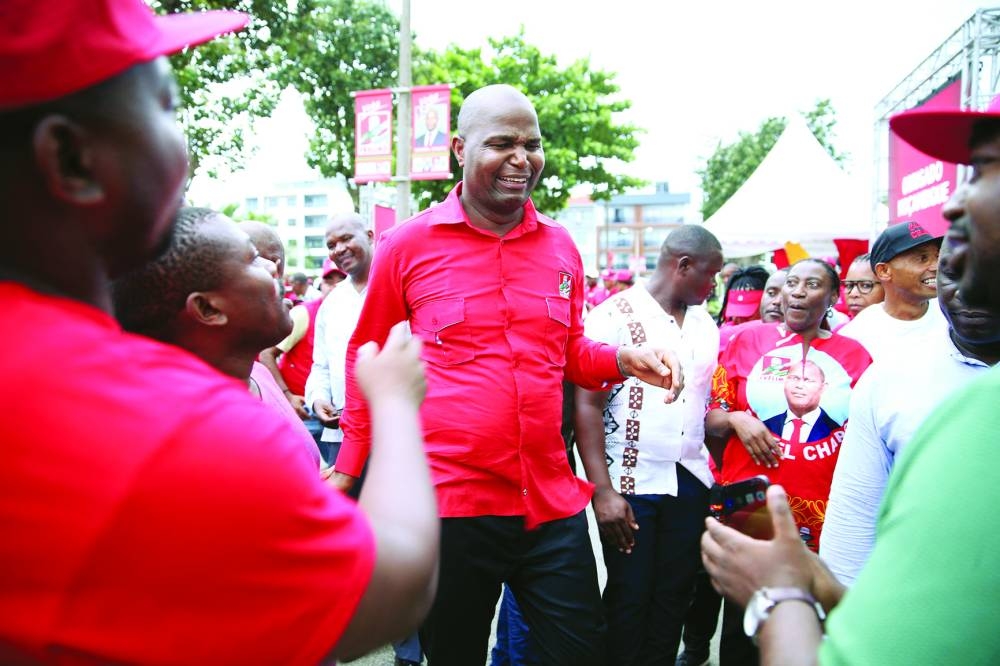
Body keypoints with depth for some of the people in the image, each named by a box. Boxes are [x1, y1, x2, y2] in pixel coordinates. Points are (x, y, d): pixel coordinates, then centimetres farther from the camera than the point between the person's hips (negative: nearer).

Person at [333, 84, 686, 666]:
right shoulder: (407, 244, -4)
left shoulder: (561, 245, 6)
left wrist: (622, 359, -2)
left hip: (553, 502, 3)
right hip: (449, 503, -3)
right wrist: (350, 465, 7)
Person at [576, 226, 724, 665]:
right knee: (628, 600, 5)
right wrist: (602, 490, -18)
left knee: (674, 599, 12)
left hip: (690, 484, 6)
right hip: (631, 483, -5)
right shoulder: (614, 316, -9)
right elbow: (588, 405, -13)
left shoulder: (705, 324, 11)